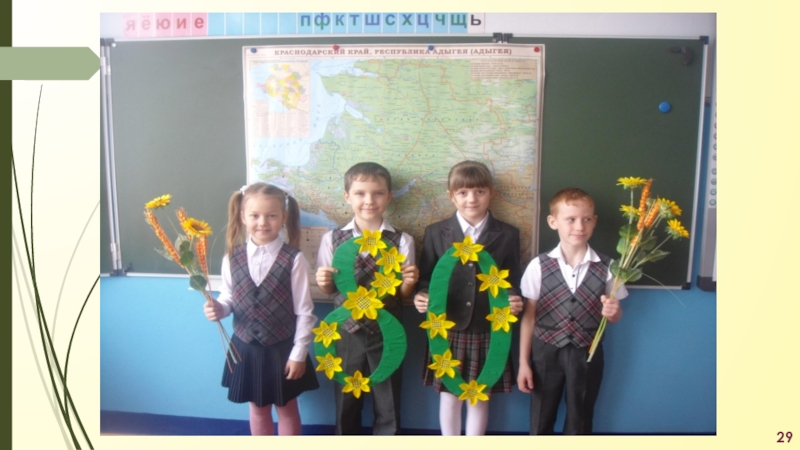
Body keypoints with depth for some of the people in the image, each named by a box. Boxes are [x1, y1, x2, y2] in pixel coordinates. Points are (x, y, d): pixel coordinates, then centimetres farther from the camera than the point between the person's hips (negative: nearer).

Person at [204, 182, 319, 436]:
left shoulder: (294, 260, -16)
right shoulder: (232, 257, -6)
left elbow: (304, 312, -12)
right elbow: (228, 299, 5)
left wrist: (299, 354, -10)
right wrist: (218, 308, -18)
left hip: (283, 348, -3)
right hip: (246, 347, 3)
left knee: (287, 409, 17)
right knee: (257, 408, 21)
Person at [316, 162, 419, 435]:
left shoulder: (402, 241, -8)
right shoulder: (332, 239, -4)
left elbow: (403, 296, -2)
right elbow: (329, 289, 6)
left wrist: (408, 282, -23)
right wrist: (324, 282, -16)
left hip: (386, 334, -1)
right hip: (346, 333, 1)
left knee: (388, 408, 15)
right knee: (346, 405, 19)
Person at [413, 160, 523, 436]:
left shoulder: (508, 235, 2)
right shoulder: (435, 233, 0)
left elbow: (512, 282, 3)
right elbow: (425, 277, 2)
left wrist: (514, 301, -16)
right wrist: (421, 297, -18)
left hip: (487, 330, 0)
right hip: (447, 330, 0)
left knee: (479, 398, 14)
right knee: (448, 396, 13)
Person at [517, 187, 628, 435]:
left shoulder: (606, 267, -9)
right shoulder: (539, 266, -12)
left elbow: (615, 315, 3)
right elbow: (529, 316, -6)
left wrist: (613, 311, -22)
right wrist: (523, 362, -4)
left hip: (587, 353, 1)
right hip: (546, 352, -1)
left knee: (580, 419, 20)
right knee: (540, 419, 17)